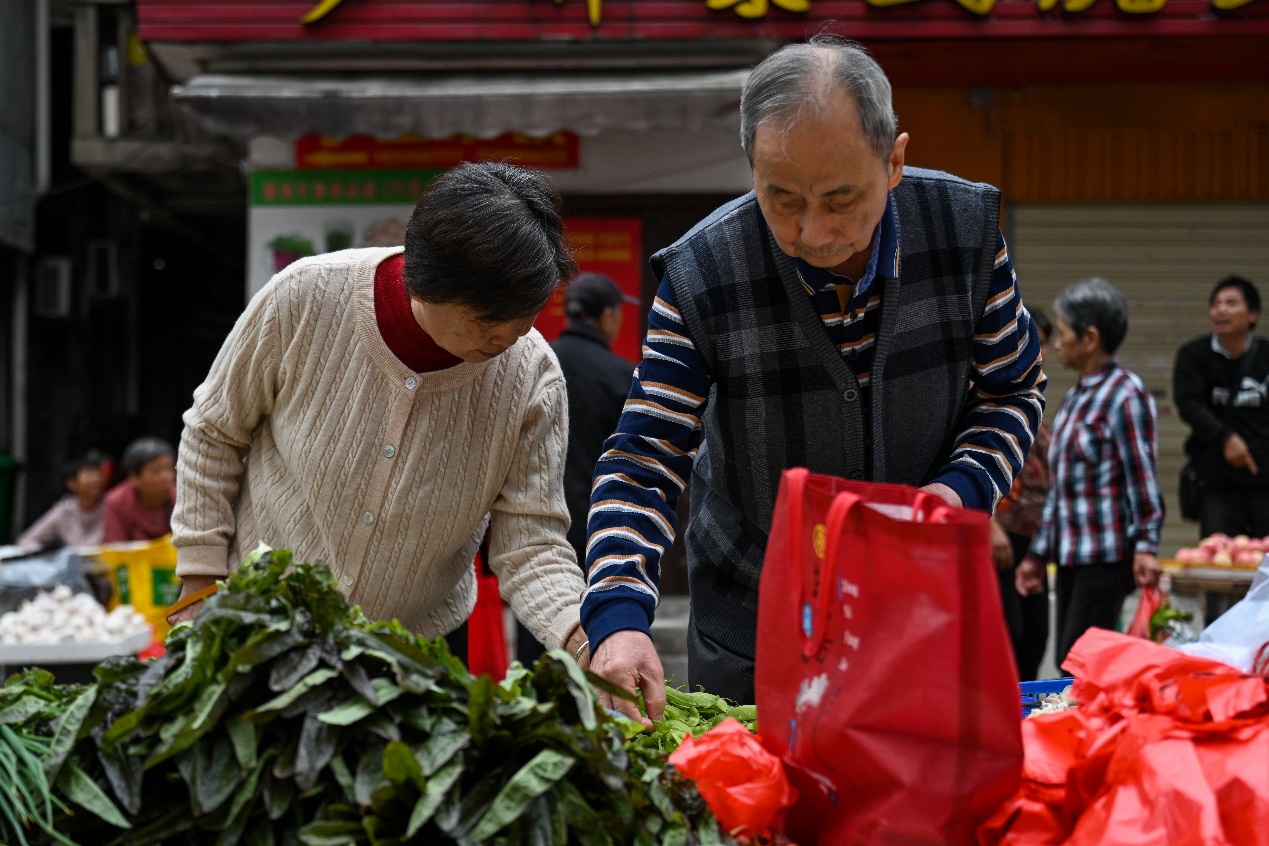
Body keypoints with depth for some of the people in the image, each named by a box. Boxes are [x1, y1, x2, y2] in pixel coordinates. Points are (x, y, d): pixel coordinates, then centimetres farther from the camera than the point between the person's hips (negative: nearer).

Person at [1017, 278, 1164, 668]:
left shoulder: (1125, 395, -9)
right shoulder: (1074, 398, 17)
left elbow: (1142, 478, -14)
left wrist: (1146, 546, -21)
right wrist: (1037, 554, 22)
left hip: (1107, 555, -9)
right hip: (1071, 555, 9)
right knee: (1066, 661, 7)